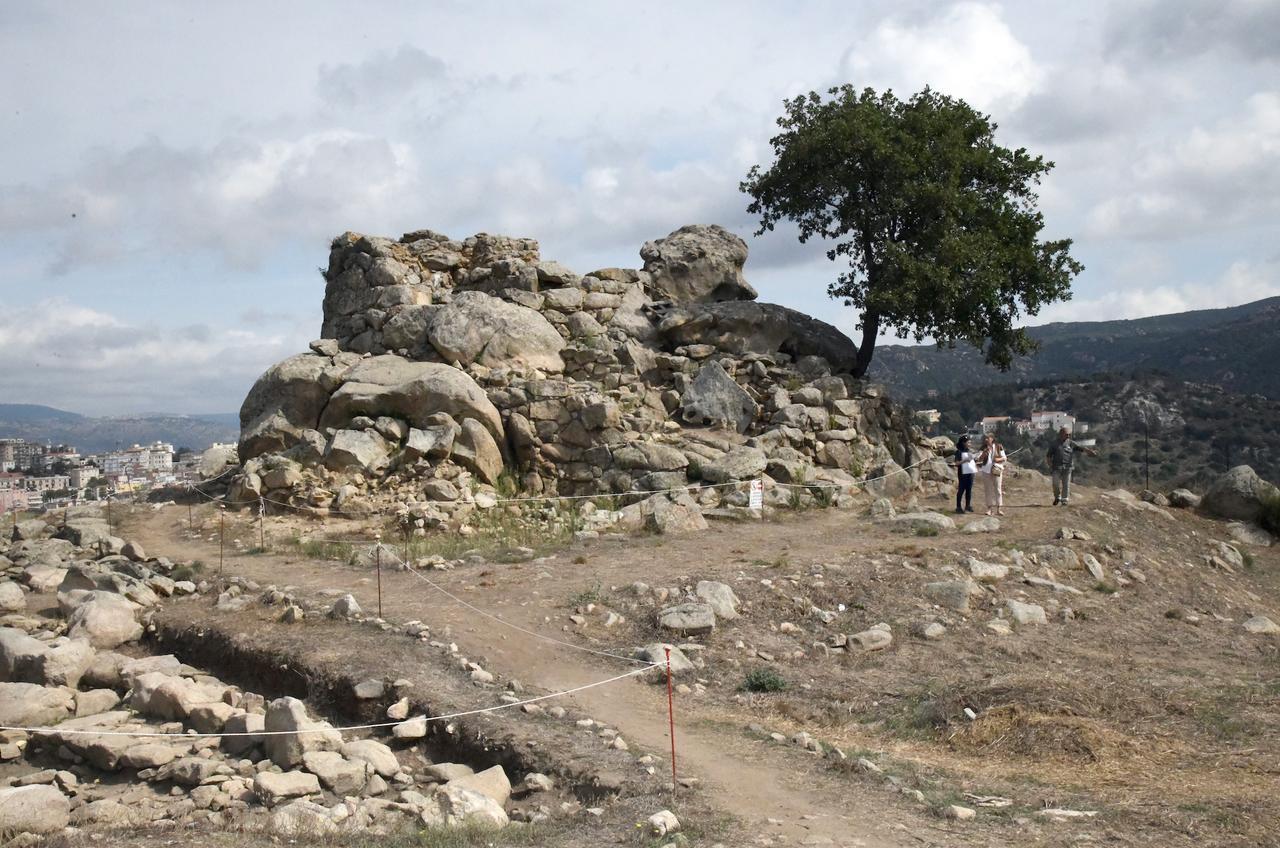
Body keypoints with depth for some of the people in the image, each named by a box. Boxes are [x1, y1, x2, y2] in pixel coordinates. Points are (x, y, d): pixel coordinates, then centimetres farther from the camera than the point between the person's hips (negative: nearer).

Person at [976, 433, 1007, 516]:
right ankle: (990, 508, 9)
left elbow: (1004, 457, 2)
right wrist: (984, 452, -13)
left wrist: (998, 459, -18)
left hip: (996, 471, -3)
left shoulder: (999, 447, 1)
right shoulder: (984, 448, 8)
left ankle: (999, 508, 0)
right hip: (986, 471, 3)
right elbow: (979, 459, 3)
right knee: (988, 490, 4)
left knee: (998, 489, -3)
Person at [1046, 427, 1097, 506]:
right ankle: (1057, 497, 18)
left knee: (1066, 484, 1)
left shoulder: (1071, 443, 7)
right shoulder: (1054, 445, 7)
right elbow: (1049, 456, 9)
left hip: (1067, 467, 1)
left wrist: (1090, 451, -12)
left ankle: (1064, 500, 10)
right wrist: (1050, 466, 0)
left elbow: (1081, 447, 1)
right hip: (1057, 467, -1)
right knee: (1056, 484, -4)